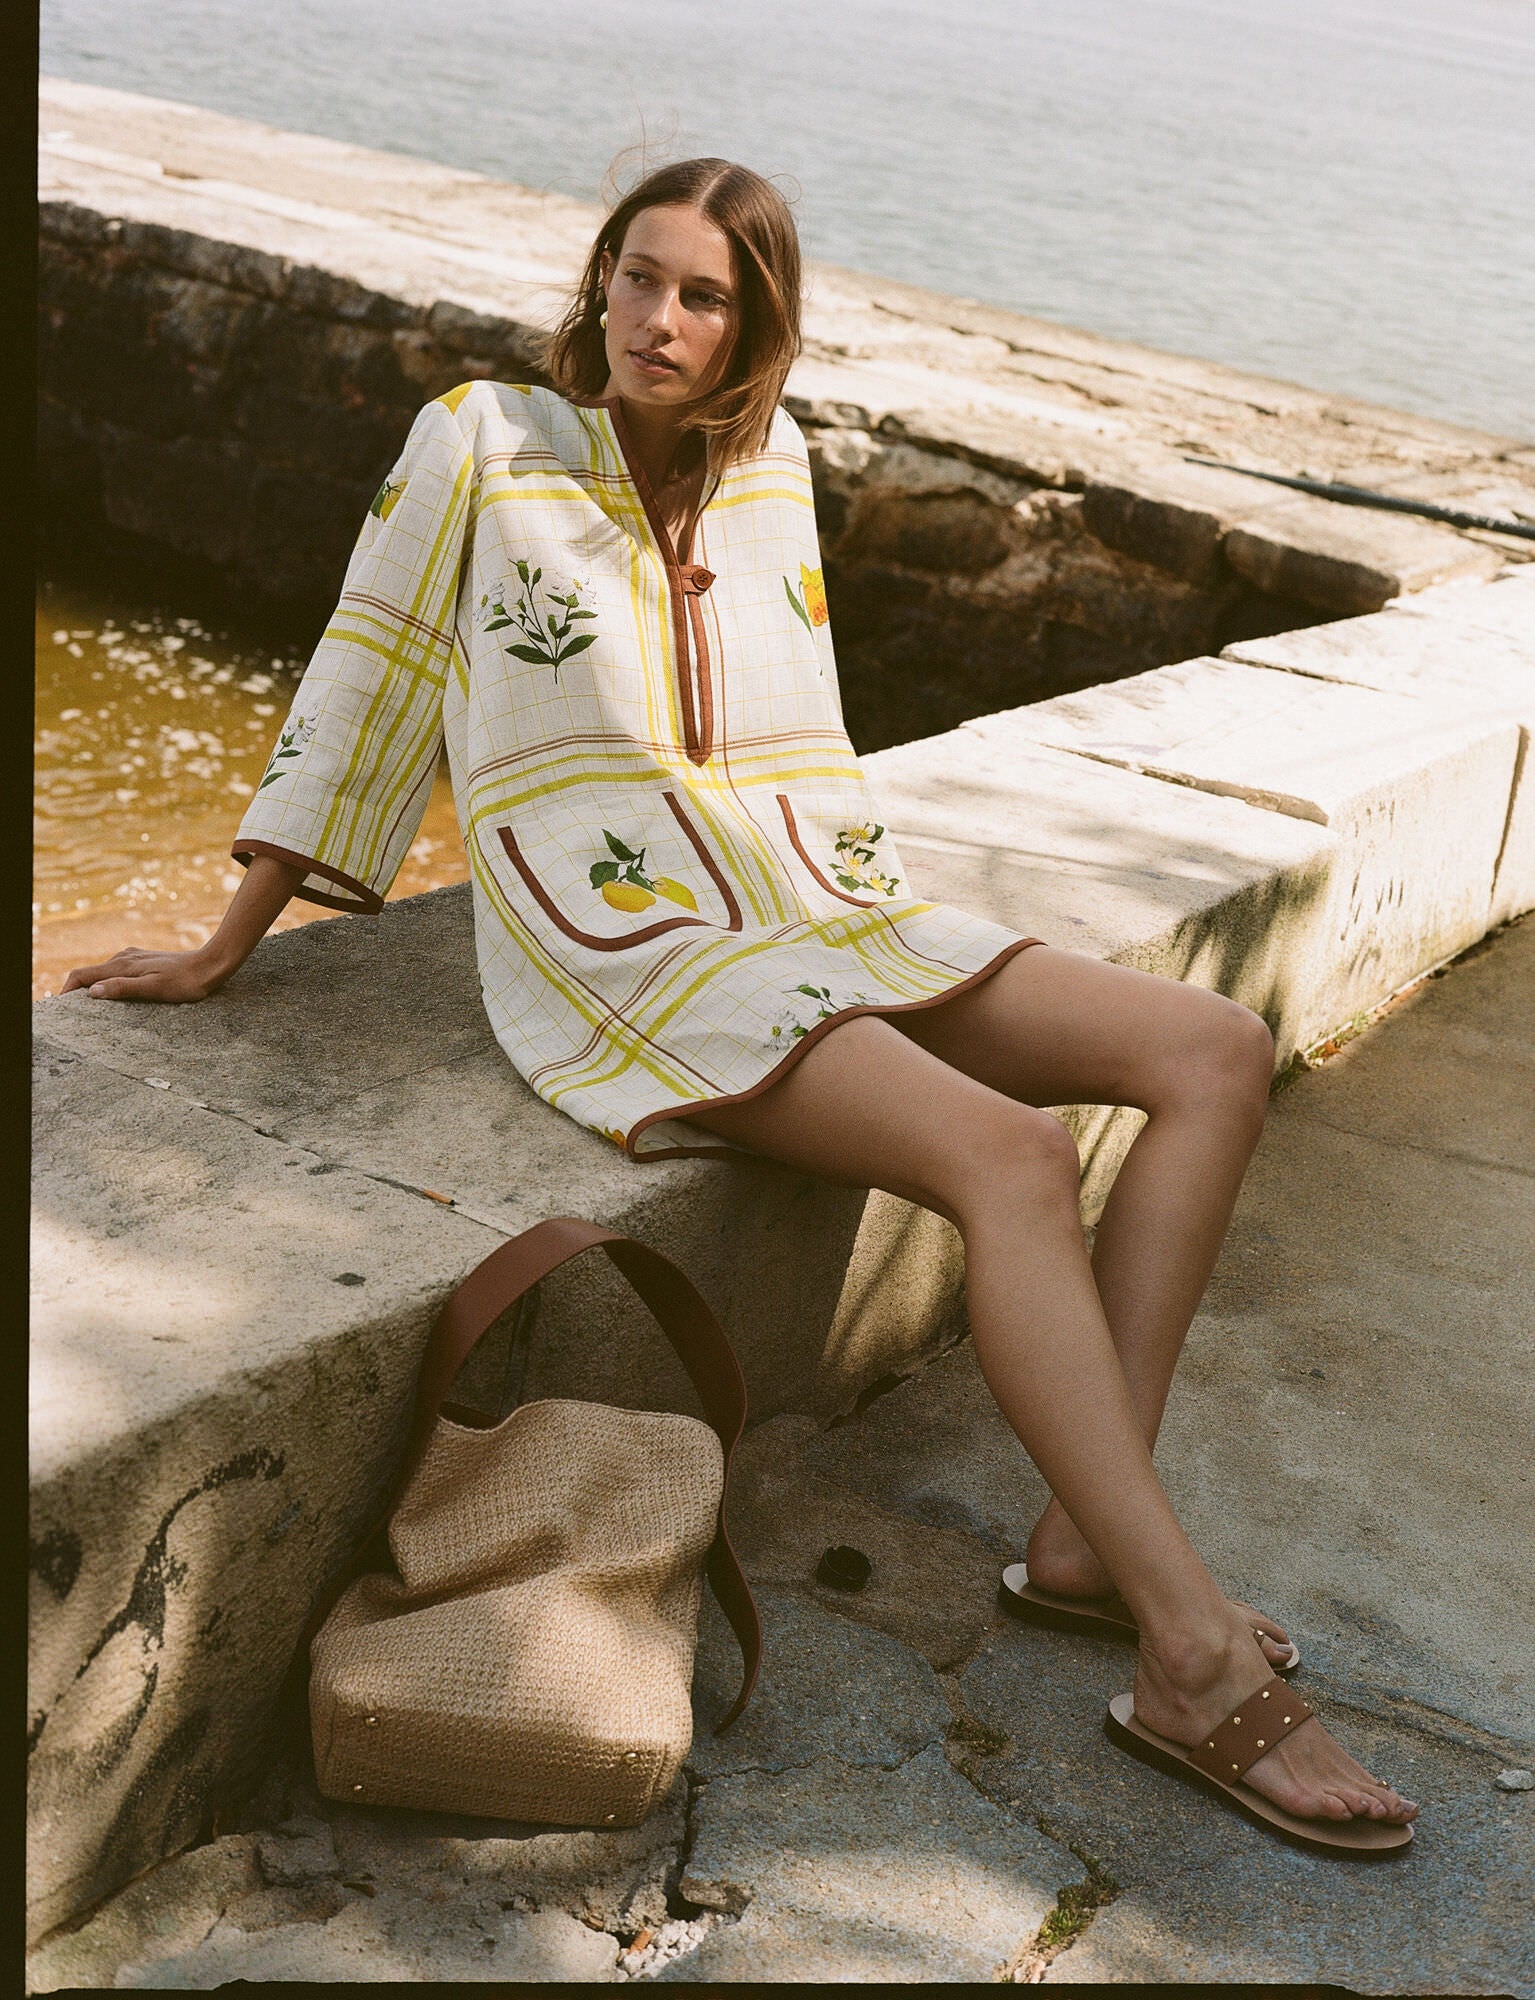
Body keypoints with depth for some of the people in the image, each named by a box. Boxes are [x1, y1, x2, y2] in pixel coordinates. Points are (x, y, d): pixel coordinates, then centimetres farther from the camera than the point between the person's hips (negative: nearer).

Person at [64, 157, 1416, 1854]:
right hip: (624, 955, -7)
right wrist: (224, 952, 6)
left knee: (1220, 1055, -7)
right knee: (1009, 1154, -30)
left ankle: (1085, 1532, -14)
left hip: (818, 916, 7)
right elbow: (359, 701, 3)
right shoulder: (479, 442, -1)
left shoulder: (763, 457, 13)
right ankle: (1195, 1661, -28)